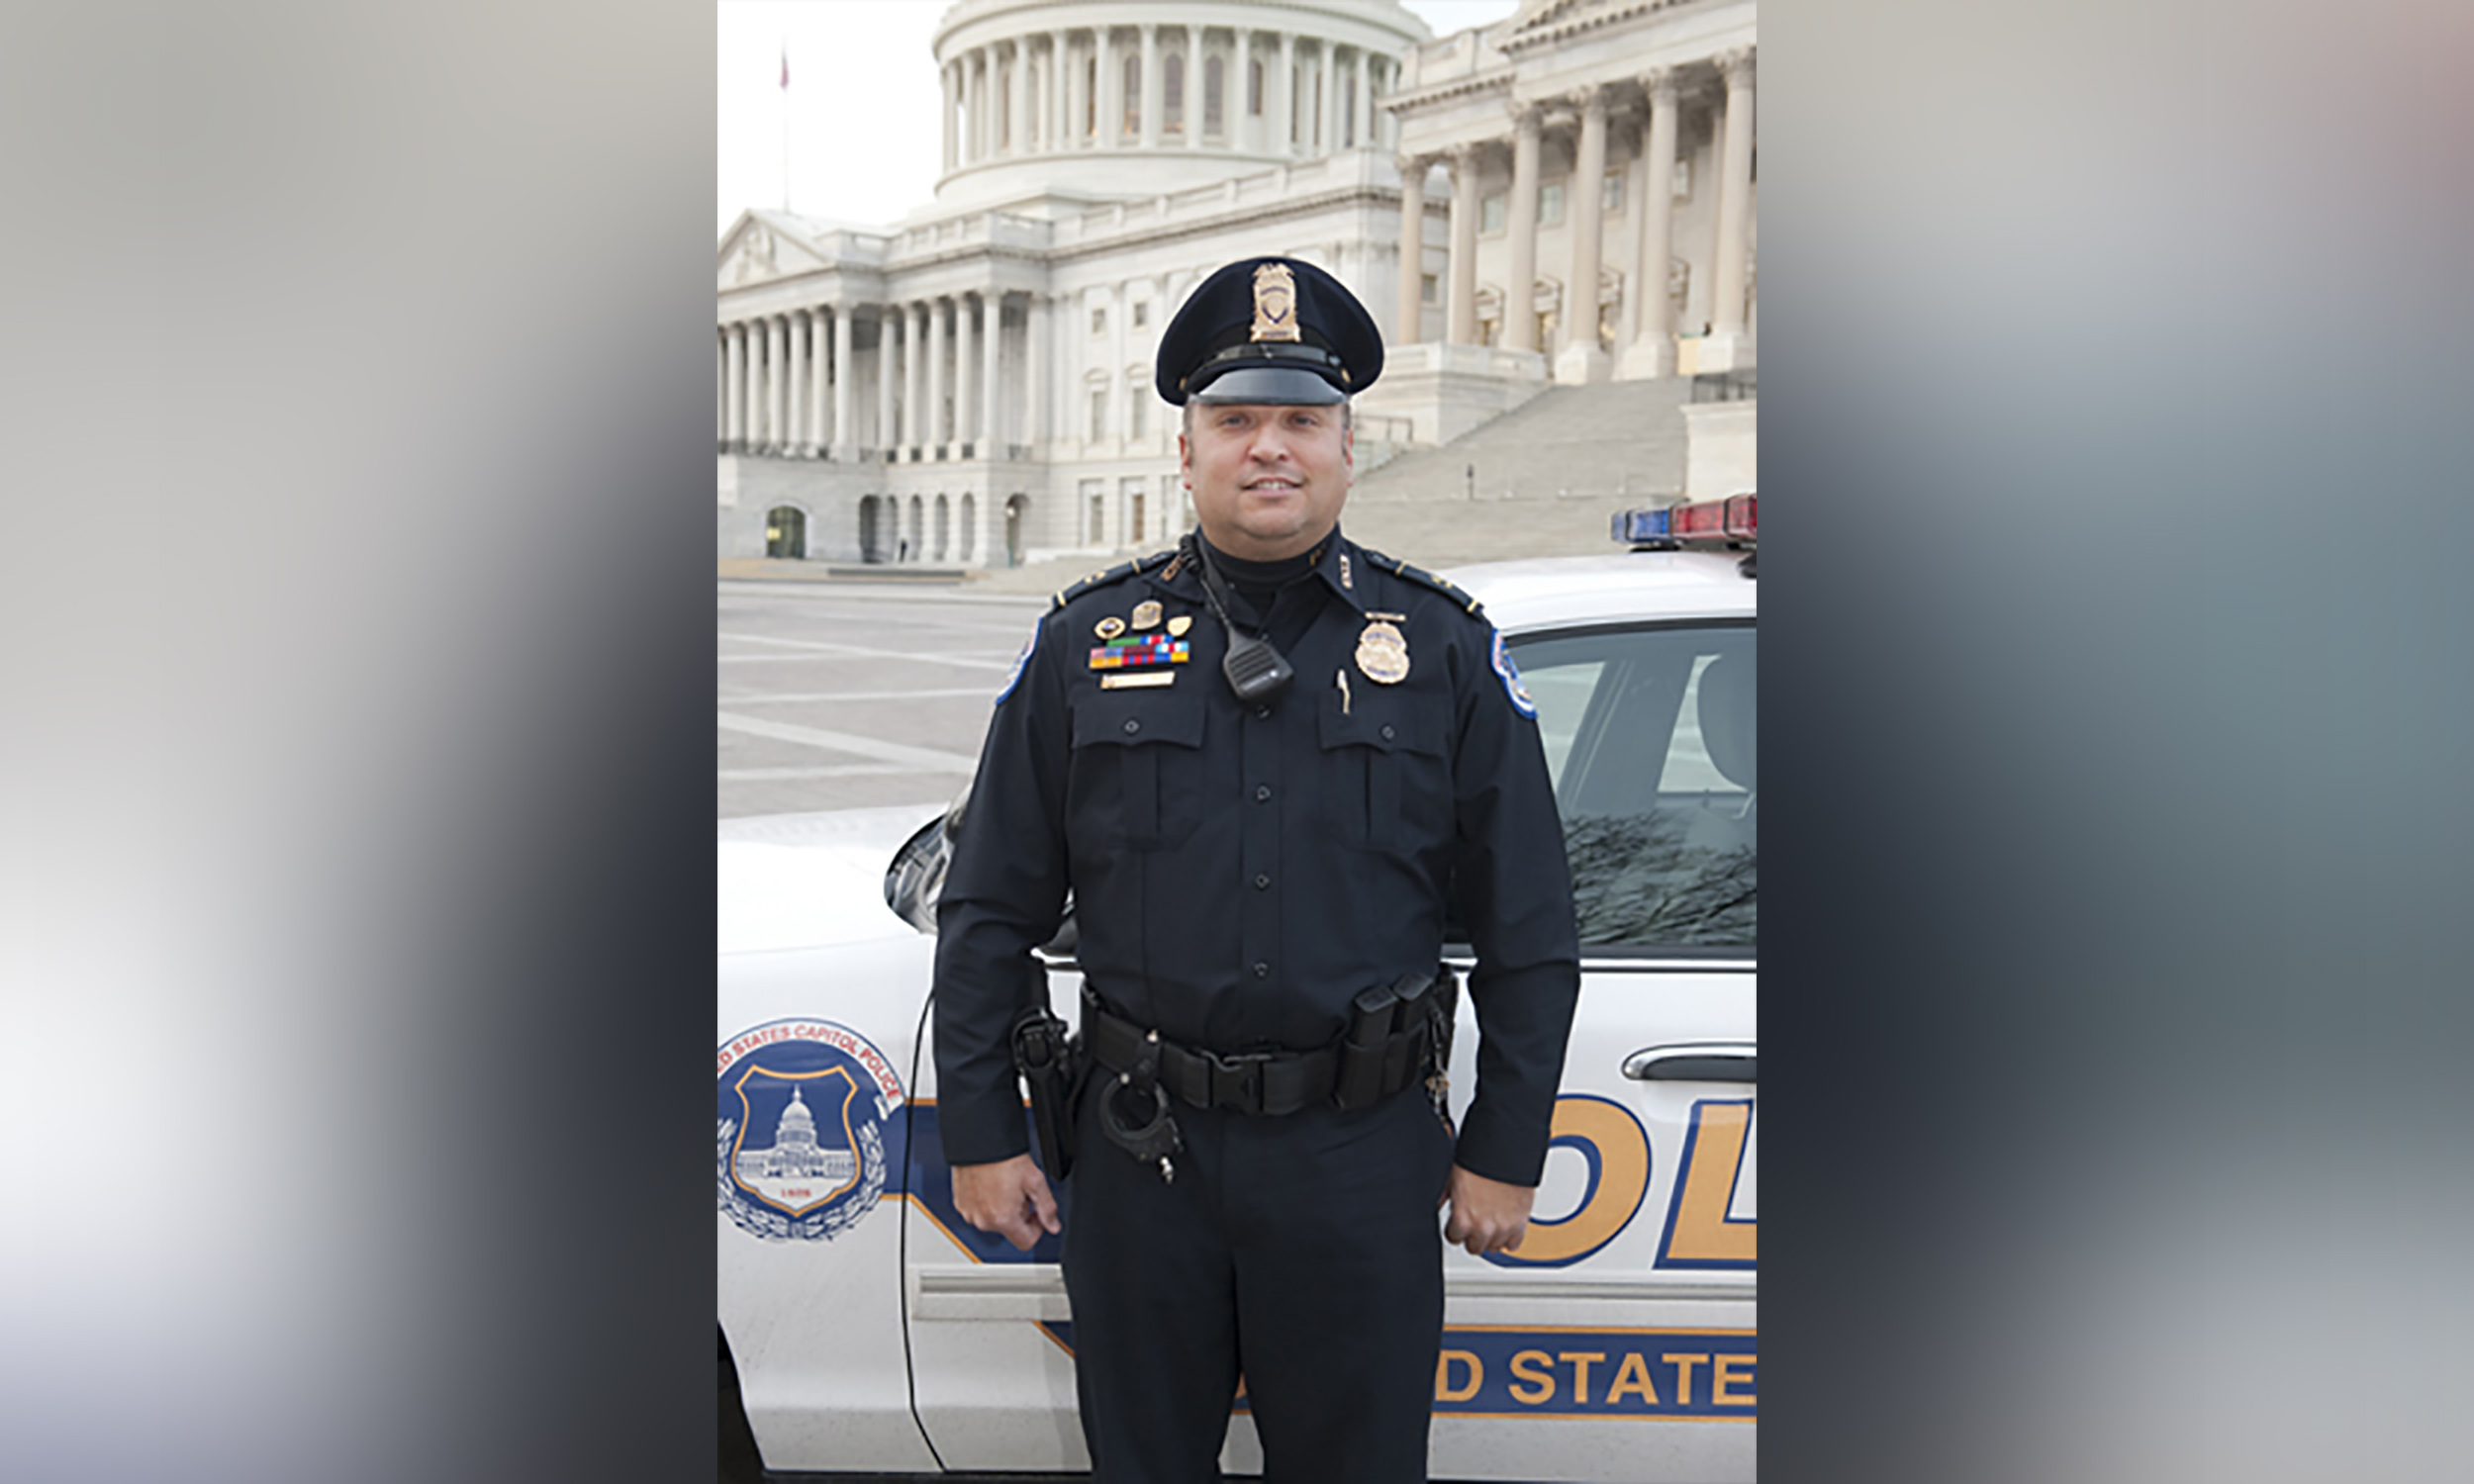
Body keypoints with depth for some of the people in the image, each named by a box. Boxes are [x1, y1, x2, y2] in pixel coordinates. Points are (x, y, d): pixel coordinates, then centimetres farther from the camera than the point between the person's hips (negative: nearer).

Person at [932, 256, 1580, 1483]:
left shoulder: (1446, 649, 1)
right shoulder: (1086, 643, 2)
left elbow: (1528, 932, 3)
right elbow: (989, 911, 6)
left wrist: (1505, 1150, 1)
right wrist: (980, 1131, 3)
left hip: (1362, 1161, -1)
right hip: (1139, 1152, 1)